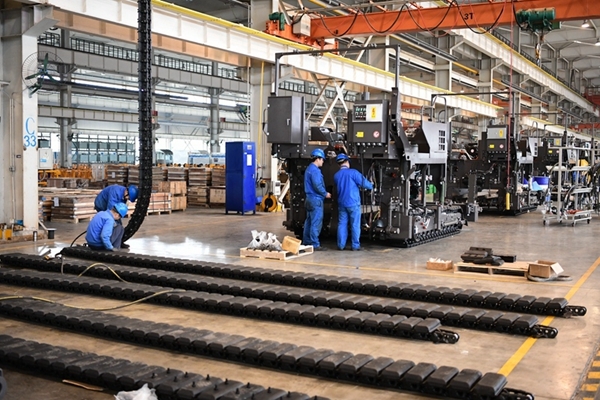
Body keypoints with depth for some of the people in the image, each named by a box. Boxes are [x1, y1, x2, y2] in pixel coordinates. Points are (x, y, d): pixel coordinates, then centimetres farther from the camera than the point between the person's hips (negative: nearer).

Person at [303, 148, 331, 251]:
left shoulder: (309, 169, 17)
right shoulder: (315, 170, -16)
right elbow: (317, 185, -22)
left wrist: (324, 193, 17)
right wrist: (325, 194, -8)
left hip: (310, 198, 11)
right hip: (316, 199, -11)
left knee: (309, 221, 15)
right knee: (316, 222, -8)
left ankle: (307, 242, 21)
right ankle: (315, 244, -7)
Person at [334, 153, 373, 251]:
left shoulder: (336, 175, 9)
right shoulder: (353, 172, -10)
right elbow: (364, 183, -10)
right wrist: (371, 186, 12)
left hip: (342, 204, 5)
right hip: (353, 203, -5)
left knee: (342, 224, 9)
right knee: (355, 225, 1)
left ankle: (341, 245, 10)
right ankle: (355, 246, 2)